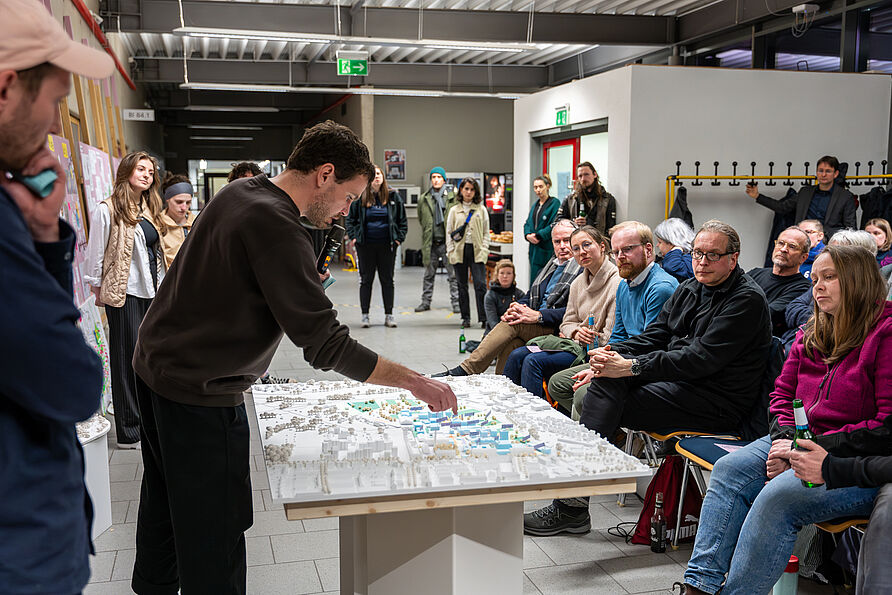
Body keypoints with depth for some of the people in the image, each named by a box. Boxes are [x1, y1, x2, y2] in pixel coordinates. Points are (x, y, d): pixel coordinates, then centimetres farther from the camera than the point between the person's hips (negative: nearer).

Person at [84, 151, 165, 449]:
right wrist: (97, 289, 0)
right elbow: (96, 253, -4)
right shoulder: (108, 209, -8)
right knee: (128, 358, -1)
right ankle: (129, 433, 7)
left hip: (151, 291, 7)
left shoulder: (148, 209, 14)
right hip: (125, 293, -7)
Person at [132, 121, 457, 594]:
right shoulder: (276, 229, -25)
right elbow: (326, 347, -26)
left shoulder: (240, 192, 4)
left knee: (165, 498, 26)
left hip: (157, 362, 10)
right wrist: (414, 382, -21)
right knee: (215, 533, -1)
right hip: (199, 392, -10)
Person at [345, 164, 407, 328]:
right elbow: (350, 218, 10)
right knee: (366, 280, 4)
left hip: (387, 245, 1)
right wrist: (354, 236, 0)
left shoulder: (392, 196, 3)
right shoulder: (360, 197, 0)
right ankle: (365, 316, 11)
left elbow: (402, 219, 9)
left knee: (387, 280, 6)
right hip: (366, 246, -1)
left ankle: (389, 315, 13)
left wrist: (399, 238, 1)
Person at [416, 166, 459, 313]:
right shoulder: (424, 199, 7)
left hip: (448, 241, -3)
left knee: (453, 274, -1)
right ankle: (425, 302, 20)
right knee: (428, 274, 11)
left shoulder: (453, 197, -1)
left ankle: (456, 302, 7)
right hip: (431, 243, 3)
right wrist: (428, 232, 14)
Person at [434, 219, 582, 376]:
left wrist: (538, 315, -21)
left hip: (557, 329, -6)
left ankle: (464, 370, -30)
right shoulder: (549, 268, 26)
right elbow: (529, 297, 22)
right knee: (510, 344, -26)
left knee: (513, 324, -27)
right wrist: (517, 308, -4)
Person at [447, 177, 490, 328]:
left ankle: (484, 318, -8)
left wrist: (484, 250, -3)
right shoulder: (454, 210, 11)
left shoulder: (481, 209, 9)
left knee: (480, 284, -11)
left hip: (476, 251, -1)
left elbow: (486, 232, 8)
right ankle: (465, 318, 14)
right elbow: (449, 232, 10)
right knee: (462, 285, 5)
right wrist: (451, 252, 0)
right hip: (459, 251, 1)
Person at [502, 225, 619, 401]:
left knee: (534, 361, -24)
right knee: (517, 355, -7)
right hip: (574, 342, 8)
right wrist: (576, 333, -6)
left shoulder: (617, 283, -12)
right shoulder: (578, 283, 13)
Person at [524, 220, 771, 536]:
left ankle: (571, 507, -17)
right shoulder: (689, 288, 15)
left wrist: (632, 366, -24)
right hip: (679, 382, 8)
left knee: (607, 397, -22)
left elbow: (701, 358, -20)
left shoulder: (747, 299, -11)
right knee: (607, 378, -16)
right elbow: (653, 336, 12)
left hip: (715, 402, -8)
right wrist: (612, 354, -8)